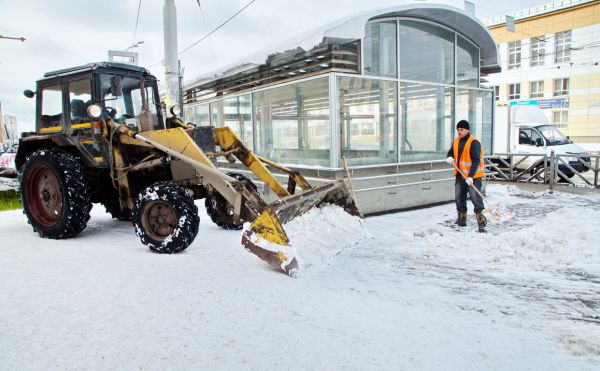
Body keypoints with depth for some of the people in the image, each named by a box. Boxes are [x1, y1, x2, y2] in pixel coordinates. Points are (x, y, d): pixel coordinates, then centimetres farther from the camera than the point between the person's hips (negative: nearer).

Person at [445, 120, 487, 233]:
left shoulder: (474, 143, -16)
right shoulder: (456, 141, 7)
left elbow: (476, 161, -22)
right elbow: (451, 152, 22)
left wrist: (470, 176, -29)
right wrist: (450, 158, -3)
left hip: (473, 176, -8)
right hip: (460, 175, 8)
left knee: (476, 199, -9)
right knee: (459, 198, 14)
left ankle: (481, 224, -6)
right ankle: (461, 220, 29)